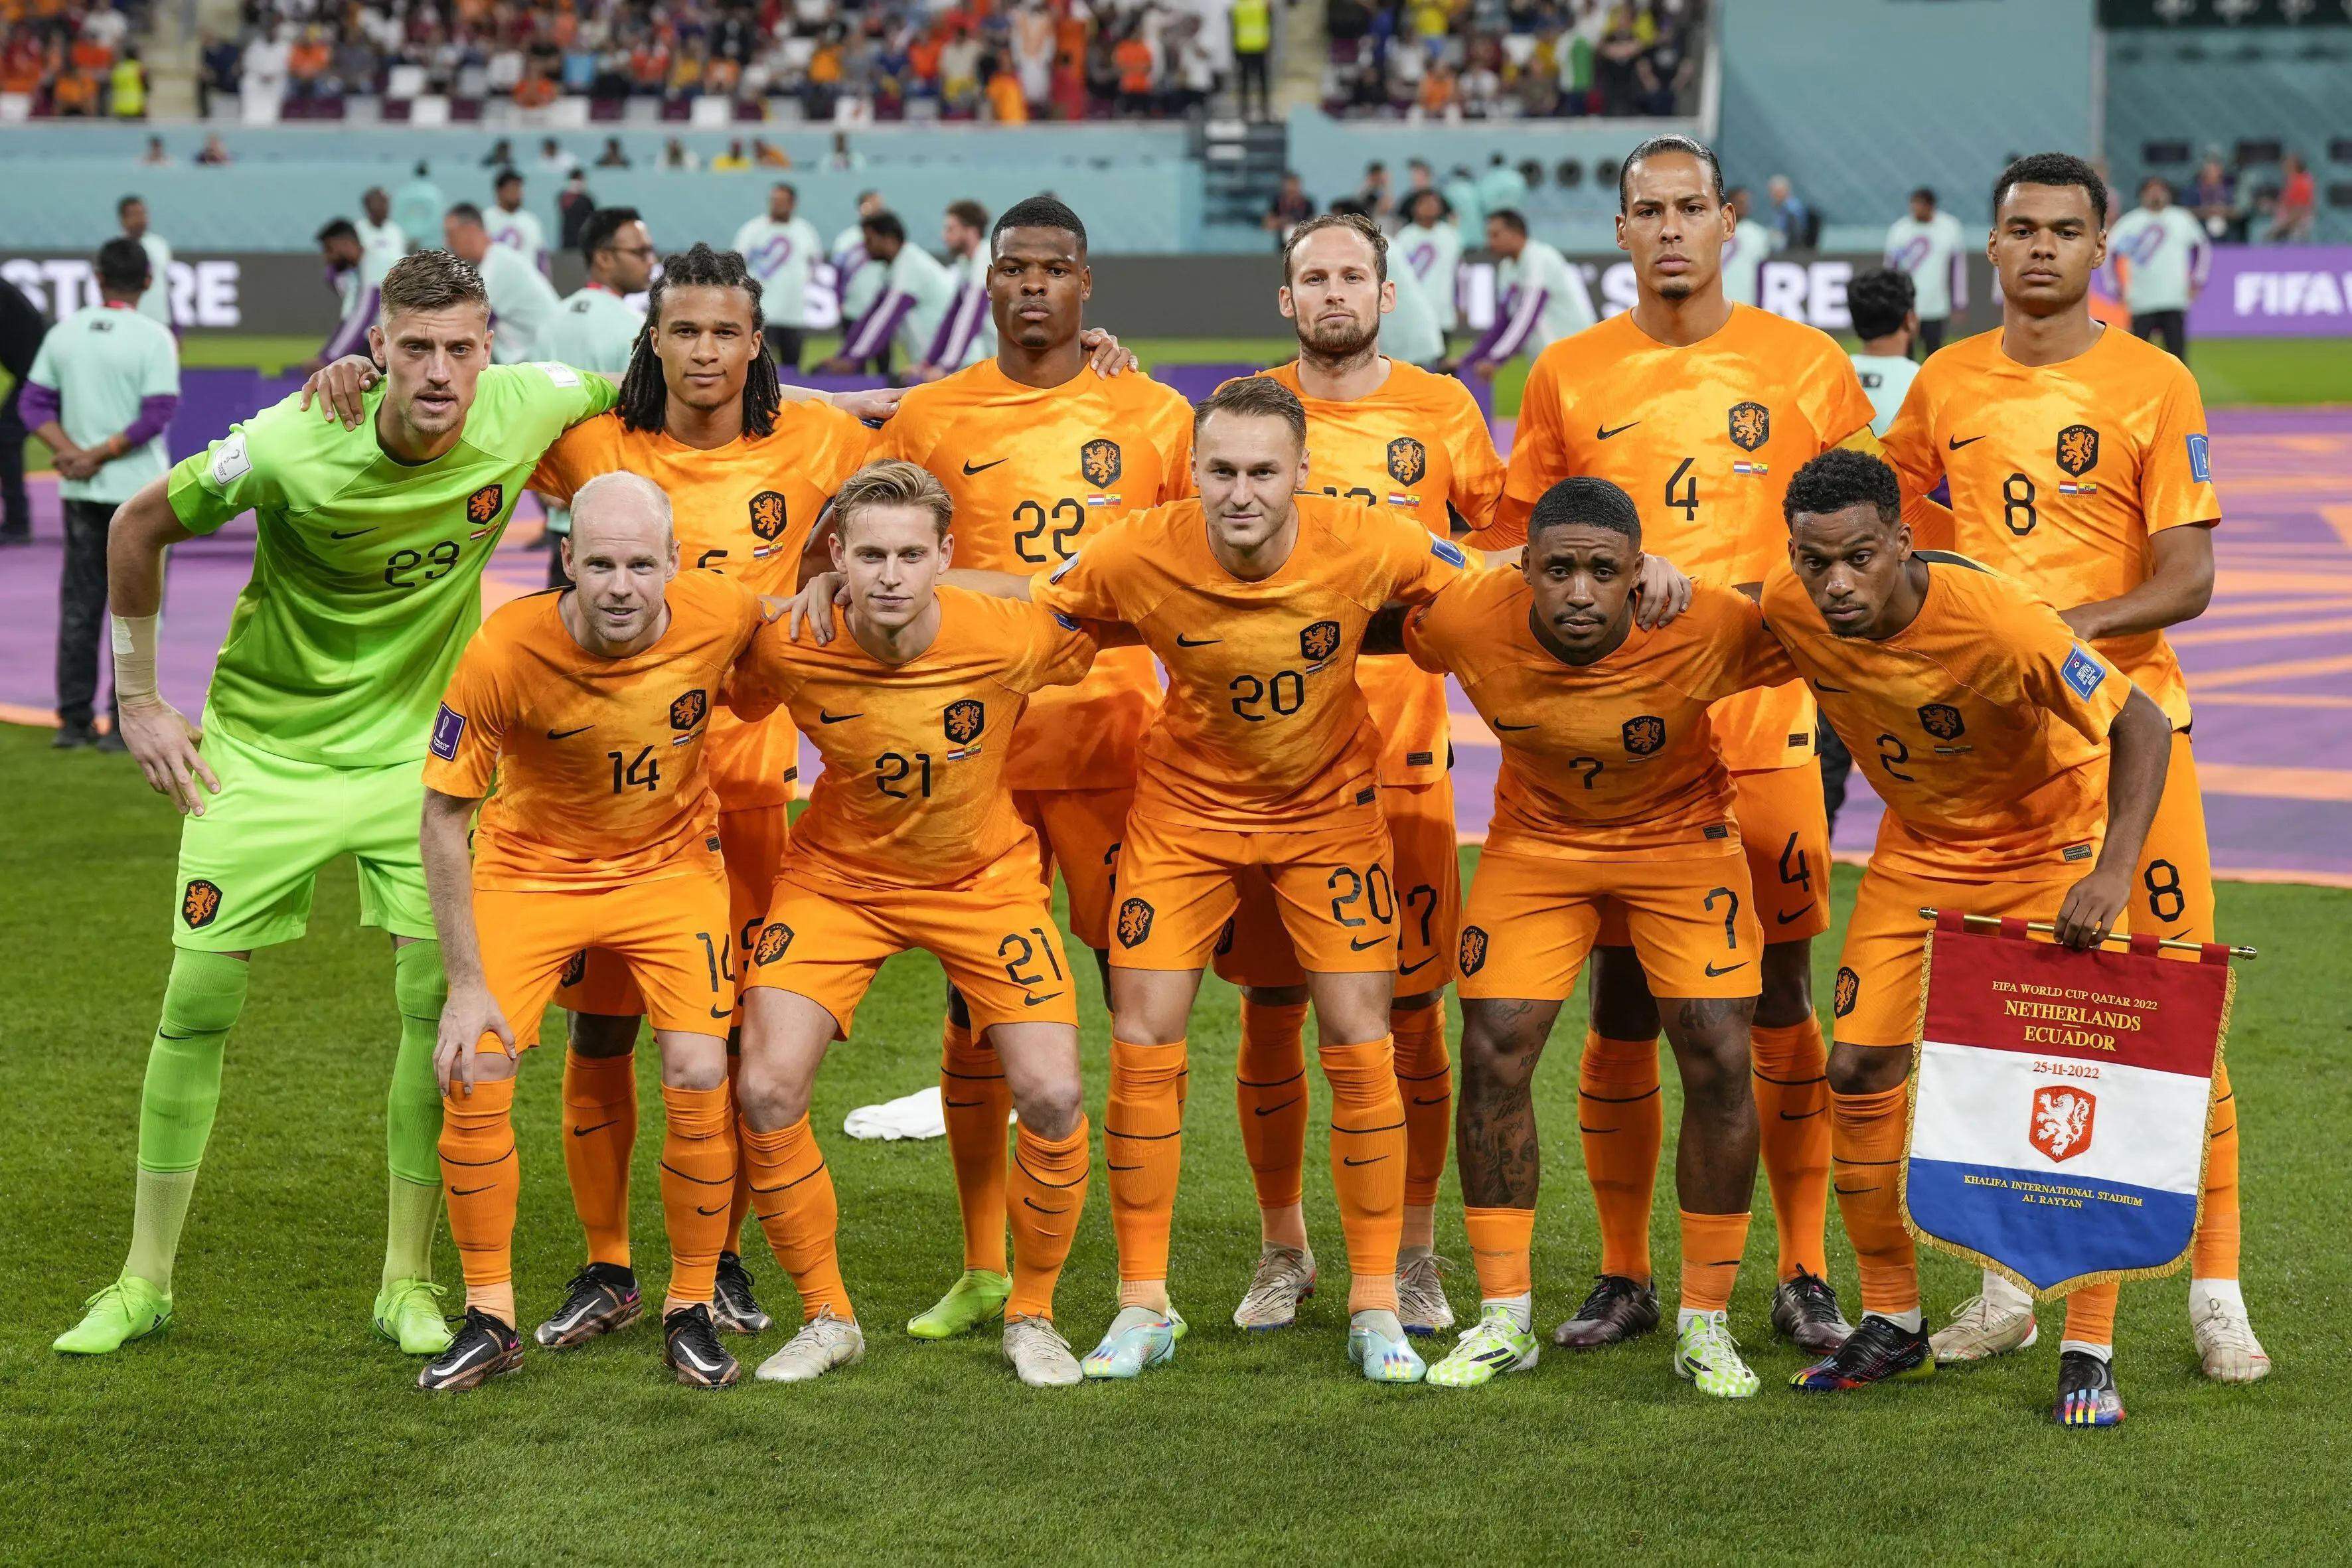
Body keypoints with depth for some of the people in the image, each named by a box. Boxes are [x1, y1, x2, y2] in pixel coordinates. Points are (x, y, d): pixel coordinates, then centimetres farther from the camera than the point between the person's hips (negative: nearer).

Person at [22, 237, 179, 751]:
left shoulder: (64, 332, 4)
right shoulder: (155, 338, -10)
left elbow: (35, 403, 1)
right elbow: (157, 415, -17)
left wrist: (74, 454, -7)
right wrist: (99, 456, -12)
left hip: (80, 492, 4)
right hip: (140, 491, -4)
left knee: (79, 606, 11)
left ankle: (73, 720, 12)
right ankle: (123, 724, 0)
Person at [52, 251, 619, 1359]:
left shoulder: (524, 410, -16)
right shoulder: (291, 447, -24)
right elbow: (142, 526, -7)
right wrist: (138, 700, -3)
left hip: (413, 748, 2)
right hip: (264, 744, -2)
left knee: (439, 998, -6)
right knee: (198, 1001, -1)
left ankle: (407, 1284, 8)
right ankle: (144, 1282, 13)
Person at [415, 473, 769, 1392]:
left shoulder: (727, 618, -22)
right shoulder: (503, 653, -27)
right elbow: (444, 815, -17)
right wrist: (467, 984, -18)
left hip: (671, 862, 1)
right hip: (531, 865, -1)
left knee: (699, 1080, -12)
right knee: (472, 1078, -12)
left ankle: (691, 1310, 9)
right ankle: (490, 1321, 6)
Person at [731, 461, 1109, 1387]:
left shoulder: (1011, 640, -25)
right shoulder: (789, 650, -22)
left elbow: (1105, 629, -2)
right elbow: (735, 704, 3)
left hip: (985, 877, -1)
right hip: (837, 876, 1)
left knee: (1053, 1098, -12)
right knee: (767, 1093, -13)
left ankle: (1031, 1313, 13)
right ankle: (827, 1317, 8)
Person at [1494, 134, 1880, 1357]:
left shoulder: (1805, 367, 5)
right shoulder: (1567, 375, 7)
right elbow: (1516, 555, 12)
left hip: (1765, 728, -1)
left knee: (1780, 1006, 2)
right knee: (1622, 1011, 4)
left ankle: (1803, 1276, 12)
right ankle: (1623, 1278, 15)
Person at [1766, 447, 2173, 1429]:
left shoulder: (1995, 621, -34)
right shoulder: (1787, 608, -18)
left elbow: (2142, 722, -29)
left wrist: (2112, 872, -38)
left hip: (2049, 840, -5)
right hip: (1920, 846, 5)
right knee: (1858, 1066, -2)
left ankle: (2089, 1352, -4)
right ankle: (1893, 1325, 14)